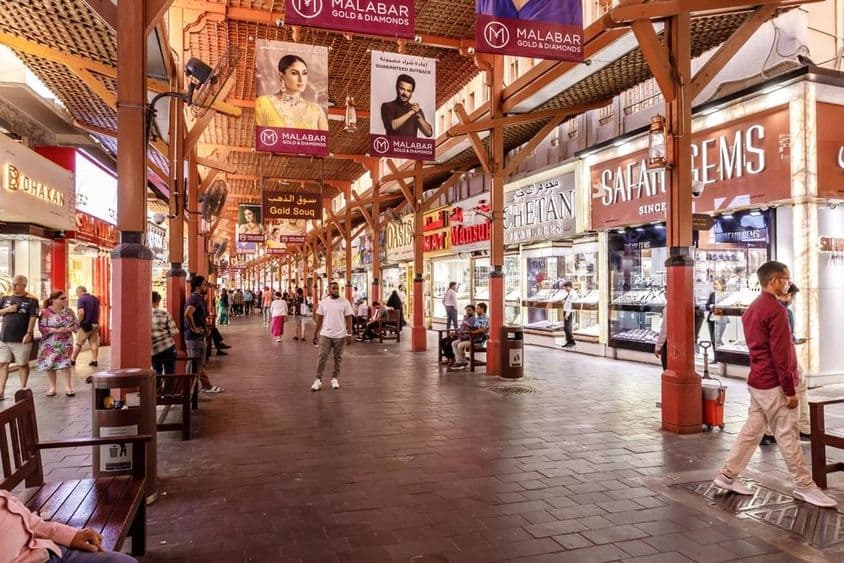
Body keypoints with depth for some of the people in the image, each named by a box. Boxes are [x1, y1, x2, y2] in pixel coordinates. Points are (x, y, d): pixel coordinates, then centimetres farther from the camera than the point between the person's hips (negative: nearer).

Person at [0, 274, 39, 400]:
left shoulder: (31, 300, -5)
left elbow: (33, 318, -11)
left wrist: (29, 333, -18)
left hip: (21, 339, -5)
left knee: (23, 364, 5)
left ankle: (23, 389, 16)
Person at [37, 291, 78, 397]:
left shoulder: (68, 311, 3)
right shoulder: (45, 312, -8)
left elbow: (76, 324, 5)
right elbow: (41, 327, -12)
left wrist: (68, 329, -14)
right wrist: (56, 330, -22)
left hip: (65, 342, 1)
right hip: (50, 343, -1)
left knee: (64, 364, -5)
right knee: (49, 364, 5)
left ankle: (68, 387, -3)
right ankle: (52, 387, 18)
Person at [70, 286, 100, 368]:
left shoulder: (81, 299, -10)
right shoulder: (95, 299, 12)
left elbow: (81, 312, -21)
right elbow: (98, 312, 18)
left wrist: (79, 322, -9)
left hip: (86, 325, -6)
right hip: (95, 324, 6)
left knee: (78, 343, 5)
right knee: (94, 343, 6)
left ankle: (73, 360, 13)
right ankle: (94, 360, 5)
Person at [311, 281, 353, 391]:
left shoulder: (344, 302, -2)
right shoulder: (323, 302, 3)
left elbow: (348, 318, -2)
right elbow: (319, 319, 7)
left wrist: (349, 334, -8)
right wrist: (315, 334, 6)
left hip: (340, 335, 0)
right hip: (325, 334, 0)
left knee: (338, 357, 8)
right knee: (322, 357, -4)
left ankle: (335, 378, 19)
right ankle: (318, 380, 2)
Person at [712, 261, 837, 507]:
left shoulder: (752, 309, 14)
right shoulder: (776, 310, -17)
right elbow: (780, 355, -19)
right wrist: (790, 390, -15)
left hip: (758, 380, 9)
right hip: (772, 384, -9)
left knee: (752, 430, 12)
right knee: (787, 434, 1)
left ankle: (727, 475, 15)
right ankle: (804, 486, 12)